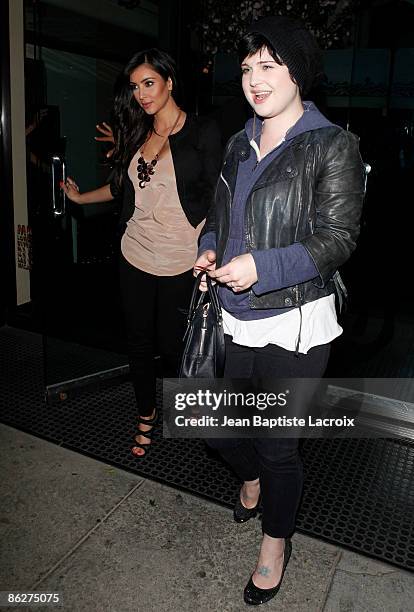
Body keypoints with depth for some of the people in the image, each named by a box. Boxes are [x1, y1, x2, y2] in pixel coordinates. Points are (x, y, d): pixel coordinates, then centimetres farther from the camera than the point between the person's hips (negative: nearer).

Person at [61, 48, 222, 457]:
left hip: (181, 262, -4)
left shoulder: (202, 132, -4)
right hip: (136, 255, 5)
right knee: (139, 342, 12)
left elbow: (215, 198, -8)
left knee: (173, 345, 6)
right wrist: (79, 197, 31)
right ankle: (146, 416, 33)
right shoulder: (137, 135, 11)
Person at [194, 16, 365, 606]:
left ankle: (276, 541, 37)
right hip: (233, 319, 6)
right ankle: (252, 477, 51)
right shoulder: (239, 145, 11)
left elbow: (338, 237, -12)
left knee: (278, 445, 7)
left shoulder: (332, 145, -7)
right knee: (217, 427, 15)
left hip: (293, 325, -5)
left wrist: (262, 266, -23)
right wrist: (210, 251, -2)